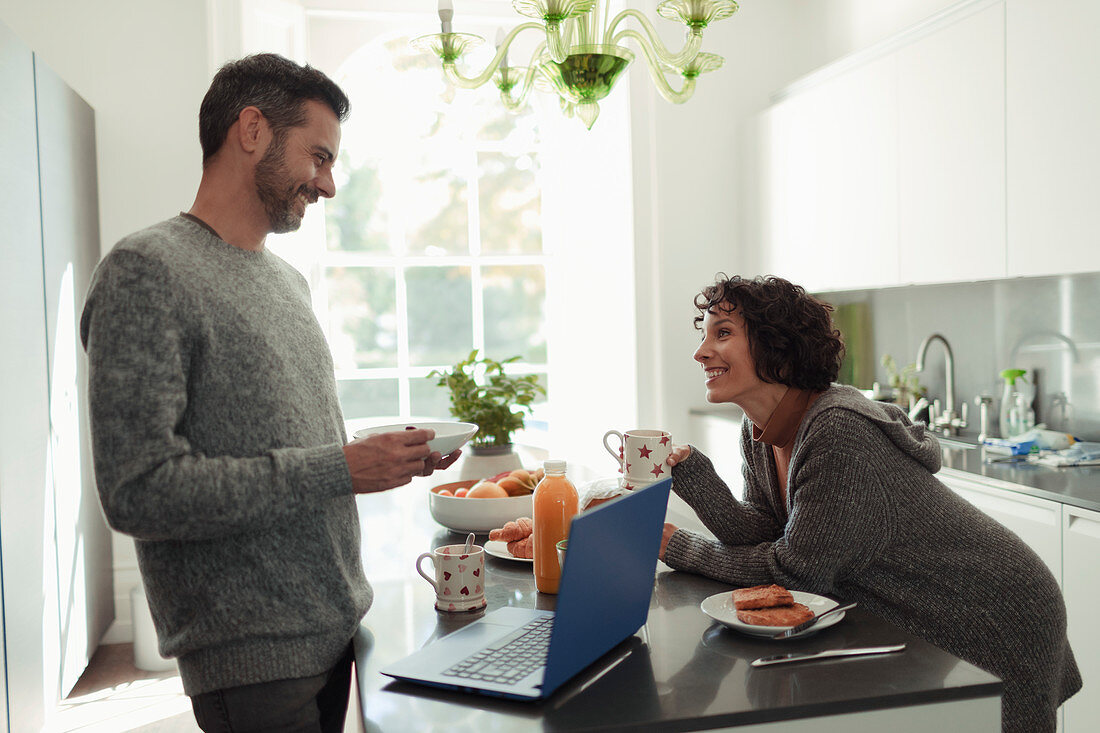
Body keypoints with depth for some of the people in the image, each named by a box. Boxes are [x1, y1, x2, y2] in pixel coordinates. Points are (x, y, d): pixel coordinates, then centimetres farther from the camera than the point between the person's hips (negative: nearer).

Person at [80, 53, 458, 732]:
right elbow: (140, 491, -22)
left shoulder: (290, 280, 13)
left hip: (337, 630, 8)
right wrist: (340, 469, -21)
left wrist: (383, 455, 2)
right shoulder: (145, 273, -14)